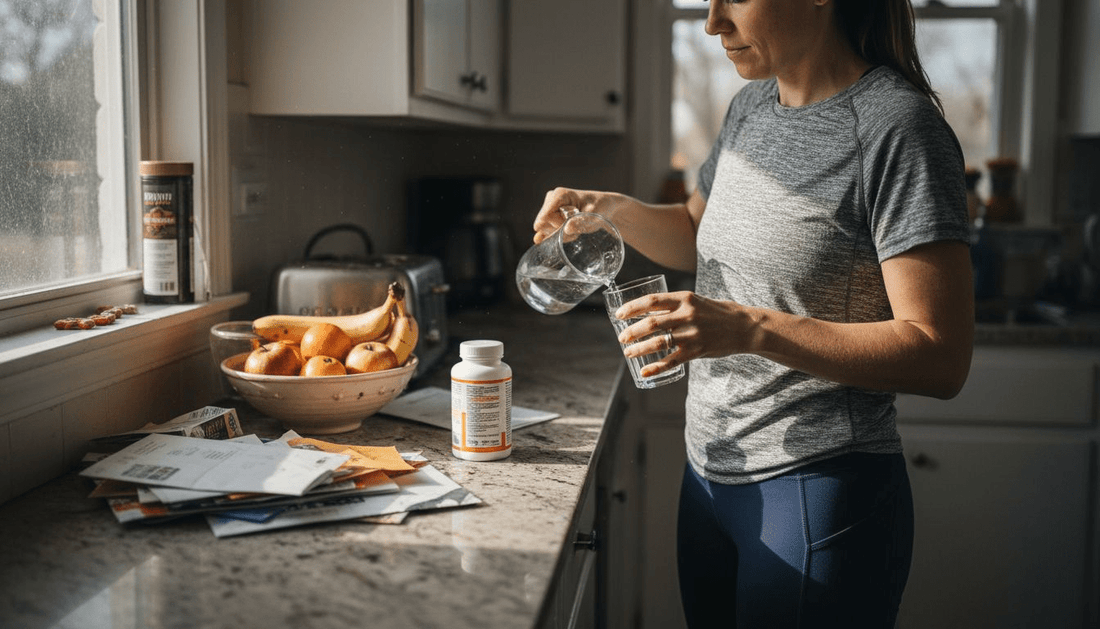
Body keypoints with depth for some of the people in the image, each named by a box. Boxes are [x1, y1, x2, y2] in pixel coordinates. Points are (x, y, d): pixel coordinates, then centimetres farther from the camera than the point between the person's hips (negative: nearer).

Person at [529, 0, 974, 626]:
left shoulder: (898, 125, -17)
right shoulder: (752, 105, 6)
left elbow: (940, 357, -21)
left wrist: (750, 328, -28)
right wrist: (614, 210, 3)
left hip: (820, 488, -7)